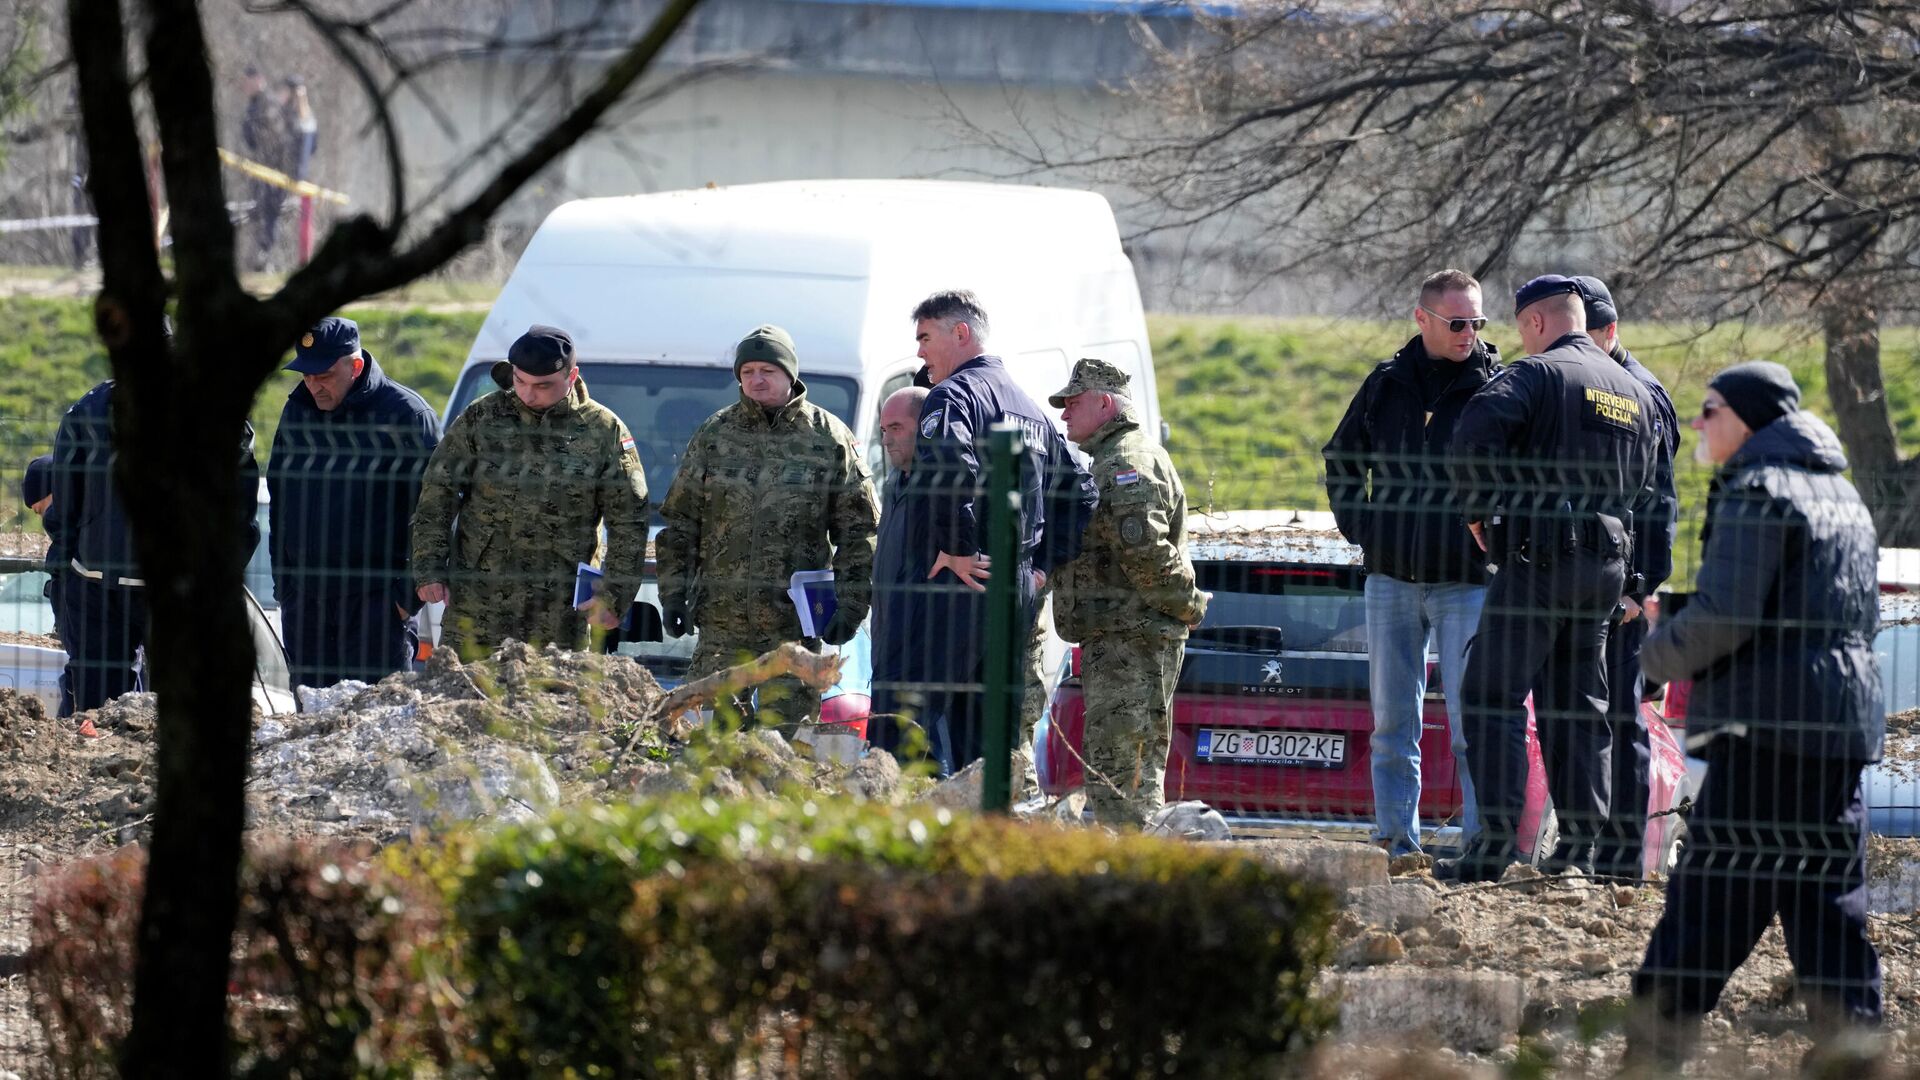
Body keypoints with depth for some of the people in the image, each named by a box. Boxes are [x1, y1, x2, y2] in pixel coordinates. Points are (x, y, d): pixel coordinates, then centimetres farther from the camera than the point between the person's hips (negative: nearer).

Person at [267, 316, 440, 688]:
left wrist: (408, 595, -9)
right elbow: (279, 500, 20)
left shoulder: (405, 414, -7)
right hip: (304, 599, 6)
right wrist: (283, 584, 15)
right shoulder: (297, 411, 11)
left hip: (375, 600, -6)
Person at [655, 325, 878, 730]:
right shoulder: (715, 436, 10)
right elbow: (679, 523, 15)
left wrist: (850, 603, -3)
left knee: (784, 734, -3)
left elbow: (860, 532, 4)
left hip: (795, 626, -2)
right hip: (722, 624, 2)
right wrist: (673, 591, 7)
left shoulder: (829, 439, 3)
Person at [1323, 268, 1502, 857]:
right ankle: (1396, 840, 12)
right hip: (1391, 577, 4)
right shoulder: (1388, 384, 7)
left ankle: (1481, 839, -2)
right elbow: (1342, 457, 21)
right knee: (1391, 720, 7)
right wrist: (1355, 526, 11)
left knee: (1470, 720, -6)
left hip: (1466, 581, -4)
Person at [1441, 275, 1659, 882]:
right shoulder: (1634, 393, 17)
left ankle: (1497, 841, -14)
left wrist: (1478, 511, -7)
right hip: (1607, 562, 7)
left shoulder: (1536, 374, -6)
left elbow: (1474, 436, -20)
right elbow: (1644, 487, 20)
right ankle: (1581, 848, 8)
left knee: (1494, 696, -5)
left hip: (1539, 557, -7)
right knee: (1579, 707, 12)